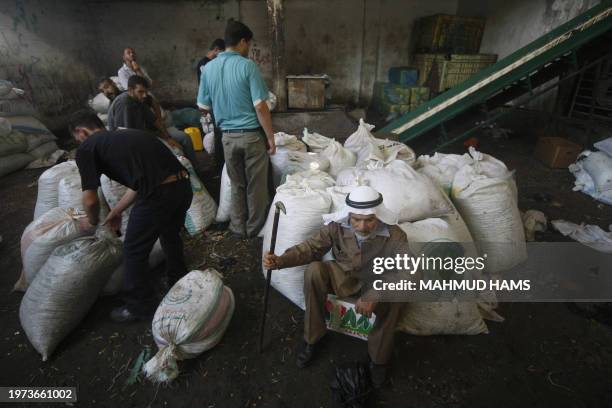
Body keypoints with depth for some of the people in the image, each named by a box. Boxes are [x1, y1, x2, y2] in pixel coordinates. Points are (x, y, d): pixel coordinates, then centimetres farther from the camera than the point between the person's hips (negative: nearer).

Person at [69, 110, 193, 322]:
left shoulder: (86, 149, 6)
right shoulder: (128, 135, 27)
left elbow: (90, 200, 2)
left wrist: (92, 221, 25)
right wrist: (116, 212, 40)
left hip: (159, 194, -8)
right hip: (183, 185, 8)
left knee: (134, 251, 15)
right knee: (170, 235, 32)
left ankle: (141, 307, 34)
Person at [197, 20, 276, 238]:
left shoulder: (208, 68, 4)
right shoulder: (248, 65, -10)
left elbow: (203, 107, 9)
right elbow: (260, 107, -15)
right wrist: (271, 138, -7)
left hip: (228, 136, 4)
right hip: (252, 134, -4)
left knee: (237, 184, 17)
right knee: (256, 184, 11)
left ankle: (238, 227, 28)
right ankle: (254, 227, 24)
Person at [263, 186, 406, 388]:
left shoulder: (395, 237, -25)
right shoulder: (337, 226, -21)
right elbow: (312, 247, -12)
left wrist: (374, 296, -43)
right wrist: (280, 261, -27)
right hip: (342, 276, 2)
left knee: (393, 298, -33)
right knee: (314, 271, -28)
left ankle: (378, 359, -4)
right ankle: (312, 340, -7)